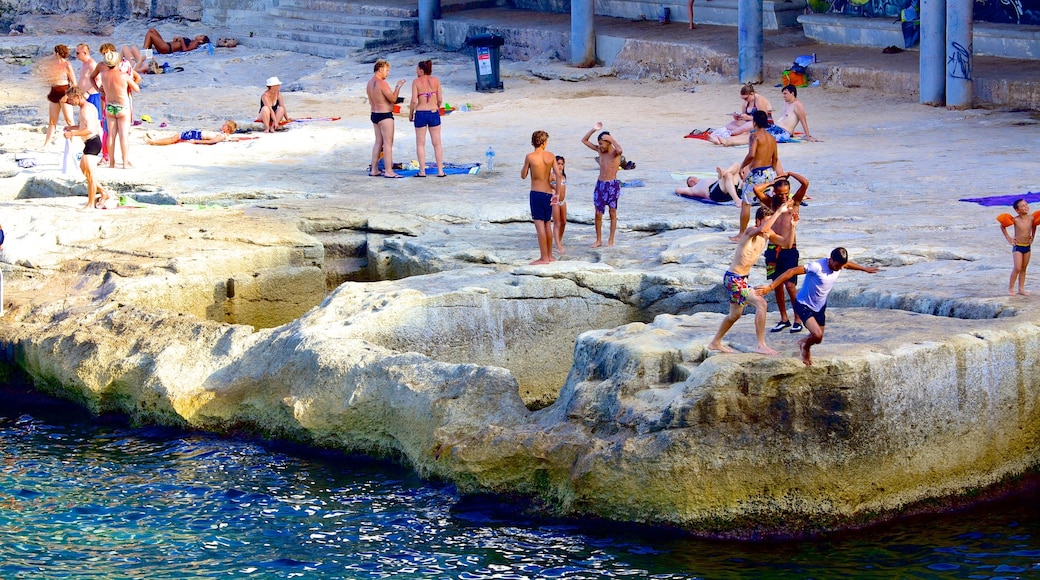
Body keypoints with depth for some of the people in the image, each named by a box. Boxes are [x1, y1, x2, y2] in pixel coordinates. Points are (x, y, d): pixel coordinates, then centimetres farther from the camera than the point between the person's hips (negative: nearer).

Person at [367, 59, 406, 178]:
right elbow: (393, 98, -19)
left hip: (374, 114, 9)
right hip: (385, 115, -9)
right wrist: (398, 87, -6)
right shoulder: (381, 83, -19)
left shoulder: (370, 83, 10)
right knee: (388, 143, -6)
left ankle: (374, 170, 16)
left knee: (378, 142, 15)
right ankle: (388, 171, -7)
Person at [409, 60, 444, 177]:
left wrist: (410, 114, 3)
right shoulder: (436, 80, 0)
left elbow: (414, 101, -11)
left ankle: (422, 171, 4)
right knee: (437, 143, 10)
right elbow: (440, 99, -1)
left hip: (420, 113, -2)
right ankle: (440, 170, 8)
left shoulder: (416, 82, -7)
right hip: (434, 113, 2)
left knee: (420, 144, 7)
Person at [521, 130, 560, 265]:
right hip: (548, 193, 5)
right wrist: (557, 193, 3)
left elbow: (523, 176, -1)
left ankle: (544, 257, -7)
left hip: (536, 193, -5)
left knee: (539, 224, -5)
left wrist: (523, 167, 19)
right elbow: (558, 175, -3)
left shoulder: (530, 157, -10)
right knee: (547, 224, 16)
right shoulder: (551, 156, 0)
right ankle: (549, 255, 23)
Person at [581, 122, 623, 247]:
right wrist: (593, 129, -4)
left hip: (612, 185, -6)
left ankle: (611, 240, 12)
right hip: (600, 184, 6)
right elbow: (584, 140, 10)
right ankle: (598, 240, 14)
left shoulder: (615, 153, -11)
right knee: (598, 214, 6)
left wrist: (611, 138, -25)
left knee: (612, 213, 5)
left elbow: (620, 150, -37)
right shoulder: (600, 150, 7)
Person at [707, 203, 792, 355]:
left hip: (741, 279, 10)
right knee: (760, 303, -21)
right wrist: (779, 212, -39)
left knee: (735, 315, 24)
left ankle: (715, 343, 43)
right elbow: (762, 229, -44)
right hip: (733, 279, -10)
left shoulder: (768, 234, 4)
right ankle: (760, 345, -18)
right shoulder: (750, 232, -21)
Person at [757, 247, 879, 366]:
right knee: (817, 335, -24)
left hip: (820, 307, 7)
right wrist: (770, 287, -40)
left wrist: (865, 269, 34)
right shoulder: (817, 266, -32)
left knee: (818, 339, 13)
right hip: (804, 306, -7)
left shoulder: (839, 265, -10)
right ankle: (805, 347, 12)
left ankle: (803, 343, 50)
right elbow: (791, 272, -34)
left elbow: (849, 264, 17)